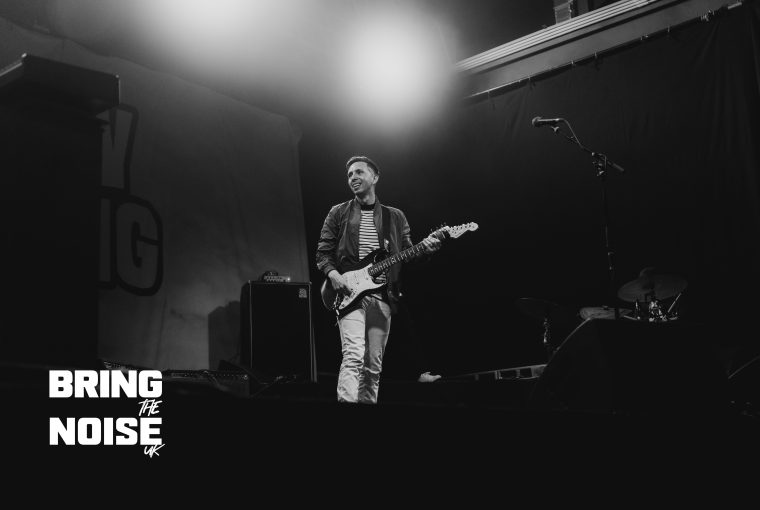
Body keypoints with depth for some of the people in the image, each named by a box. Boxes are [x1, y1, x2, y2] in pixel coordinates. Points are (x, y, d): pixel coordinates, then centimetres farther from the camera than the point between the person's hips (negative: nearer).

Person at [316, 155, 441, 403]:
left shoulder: (395, 217, 15)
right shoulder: (338, 213, 11)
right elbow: (323, 252, 8)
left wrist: (423, 248, -8)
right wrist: (332, 273, -12)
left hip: (382, 297, 3)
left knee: (373, 366, 3)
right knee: (353, 356, -20)